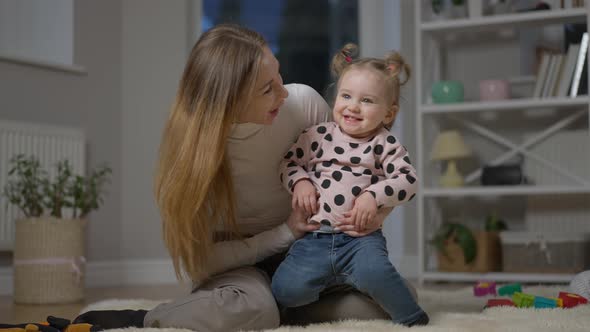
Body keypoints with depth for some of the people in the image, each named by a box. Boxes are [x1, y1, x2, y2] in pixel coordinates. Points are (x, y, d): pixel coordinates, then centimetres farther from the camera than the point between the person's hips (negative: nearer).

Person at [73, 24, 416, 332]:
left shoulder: (303, 101, -18)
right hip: (236, 260, -3)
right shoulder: (194, 144, -22)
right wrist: (285, 233, -24)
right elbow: (196, 259, -20)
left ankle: (274, 301, -3)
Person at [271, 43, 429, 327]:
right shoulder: (318, 135, 6)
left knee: (373, 273, -33)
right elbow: (289, 162, 14)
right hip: (315, 238, 2)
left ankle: (412, 320, -8)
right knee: (286, 290, -16)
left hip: (361, 237, -2)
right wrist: (300, 182, -6)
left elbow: (408, 180, -5)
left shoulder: (384, 144, 2)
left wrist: (373, 196, -18)